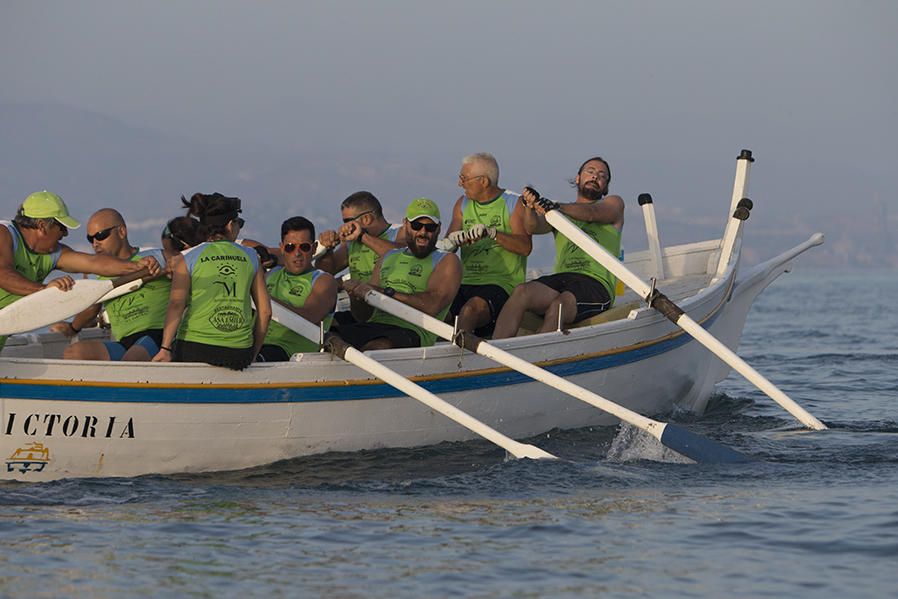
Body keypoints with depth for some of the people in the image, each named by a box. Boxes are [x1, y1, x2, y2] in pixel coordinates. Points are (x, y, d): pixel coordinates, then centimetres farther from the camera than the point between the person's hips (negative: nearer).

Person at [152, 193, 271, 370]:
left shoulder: (187, 259, 4)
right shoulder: (250, 257, 12)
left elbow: (176, 304, -8)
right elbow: (265, 311, 12)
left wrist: (165, 348, -12)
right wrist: (252, 354, 22)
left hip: (194, 349, -3)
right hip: (240, 354, 3)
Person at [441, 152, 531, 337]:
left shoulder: (514, 204, 3)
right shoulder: (463, 204, 20)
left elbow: (525, 247, -12)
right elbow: (447, 246, 9)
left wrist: (492, 233, -25)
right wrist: (452, 241, -15)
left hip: (502, 284, -5)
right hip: (466, 283, 5)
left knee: (471, 309, -36)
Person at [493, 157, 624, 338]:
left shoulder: (613, 204, 19)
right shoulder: (562, 212, 28)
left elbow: (591, 213, -6)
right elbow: (534, 227, 6)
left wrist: (557, 207, -24)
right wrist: (530, 207, -18)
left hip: (597, 284, -3)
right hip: (560, 278, 3)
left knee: (558, 305, -35)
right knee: (522, 292, -27)